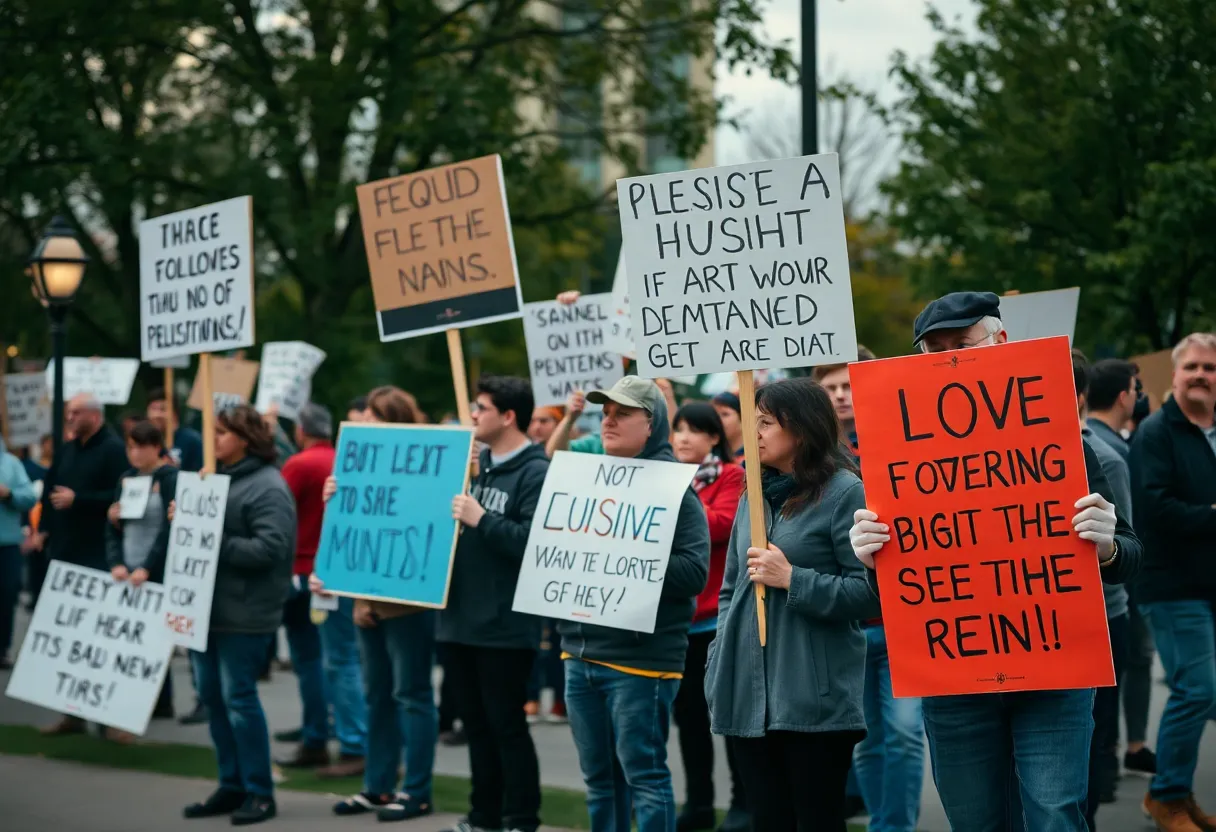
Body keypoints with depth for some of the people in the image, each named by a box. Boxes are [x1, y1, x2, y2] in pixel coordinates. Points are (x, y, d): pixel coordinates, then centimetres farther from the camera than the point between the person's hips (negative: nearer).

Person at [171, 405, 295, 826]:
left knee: (238, 697, -6)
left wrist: (215, 544, -22)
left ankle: (259, 793, 4)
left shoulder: (268, 487, -12)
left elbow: (270, 548, -22)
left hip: (244, 613, -9)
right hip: (208, 606, 9)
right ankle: (231, 787, 20)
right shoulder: (218, 477, 15)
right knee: (212, 696, 11)